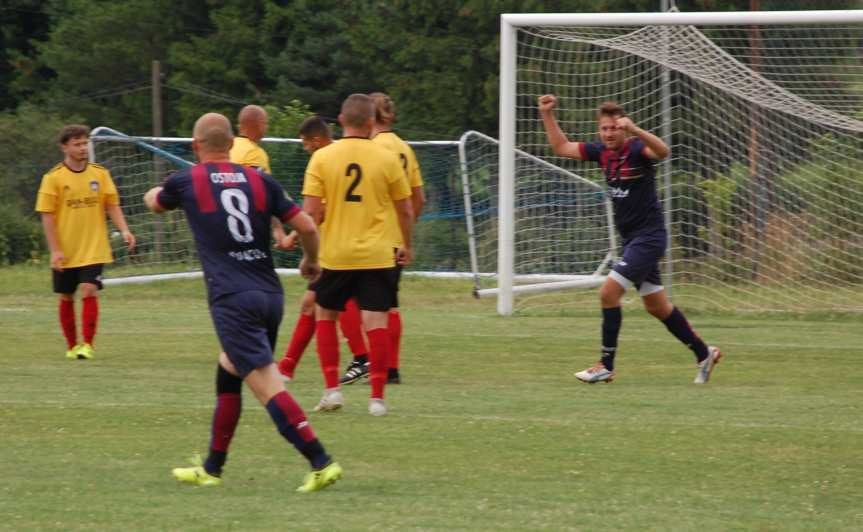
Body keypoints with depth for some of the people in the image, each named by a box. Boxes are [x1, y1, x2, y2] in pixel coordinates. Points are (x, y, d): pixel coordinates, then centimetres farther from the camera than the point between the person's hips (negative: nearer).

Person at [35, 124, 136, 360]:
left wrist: (124, 230, -12)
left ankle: (87, 344, -8)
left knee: (89, 291, -14)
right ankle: (72, 345, 23)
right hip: (65, 252, 0)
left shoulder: (100, 174, 1)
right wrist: (55, 250, -11)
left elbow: (112, 205, 5)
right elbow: (47, 216, -5)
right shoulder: (53, 178, -5)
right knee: (66, 298, 8)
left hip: (93, 250, 0)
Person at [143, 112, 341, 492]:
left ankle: (322, 463, -23)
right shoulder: (260, 181, 9)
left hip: (232, 300, -6)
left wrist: (154, 194, 51)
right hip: (270, 295, 6)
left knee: (268, 387, -11)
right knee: (227, 375, 23)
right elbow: (306, 226, 5)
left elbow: (154, 203, 27)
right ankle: (211, 469, 30)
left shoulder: (186, 182, 3)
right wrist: (311, 260, 26)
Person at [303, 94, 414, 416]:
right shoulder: (387, 159, -2)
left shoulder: (322, 157, -4)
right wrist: (407, 246, 20)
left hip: (335, 255, 0)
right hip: (377, 255, 0)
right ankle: (377, 397, -5)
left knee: (325, 314, 18)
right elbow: (405, 211, 5)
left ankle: (332, 389, 10)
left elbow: (311, 211, -9)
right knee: (376, 322, 0)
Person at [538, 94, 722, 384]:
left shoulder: (636, 149, -16)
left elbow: (663, 151, -39)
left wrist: (634, 130, -52)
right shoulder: (602, 152, 6)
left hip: (648, 237, -9)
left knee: (608, 293, -14)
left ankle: (606, 366, -5)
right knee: (656, 306, 15)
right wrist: (547, 115, 8)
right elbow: (561, 147, 17)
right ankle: (704, 353, 28)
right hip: (632, 239, 9)